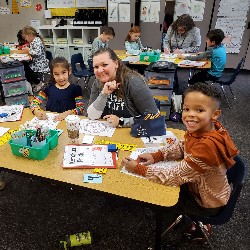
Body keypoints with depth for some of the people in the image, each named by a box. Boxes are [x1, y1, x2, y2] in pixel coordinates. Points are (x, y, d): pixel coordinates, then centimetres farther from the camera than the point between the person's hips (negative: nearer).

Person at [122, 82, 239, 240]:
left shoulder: (207, 146, -40)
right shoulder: (201, 129, -16)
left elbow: (173, 177, -34)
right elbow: (183, 147, 1)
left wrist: (138, 168, -25)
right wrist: (156, 156, -13)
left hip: (207, 203, -6)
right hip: (197, 186, 7)